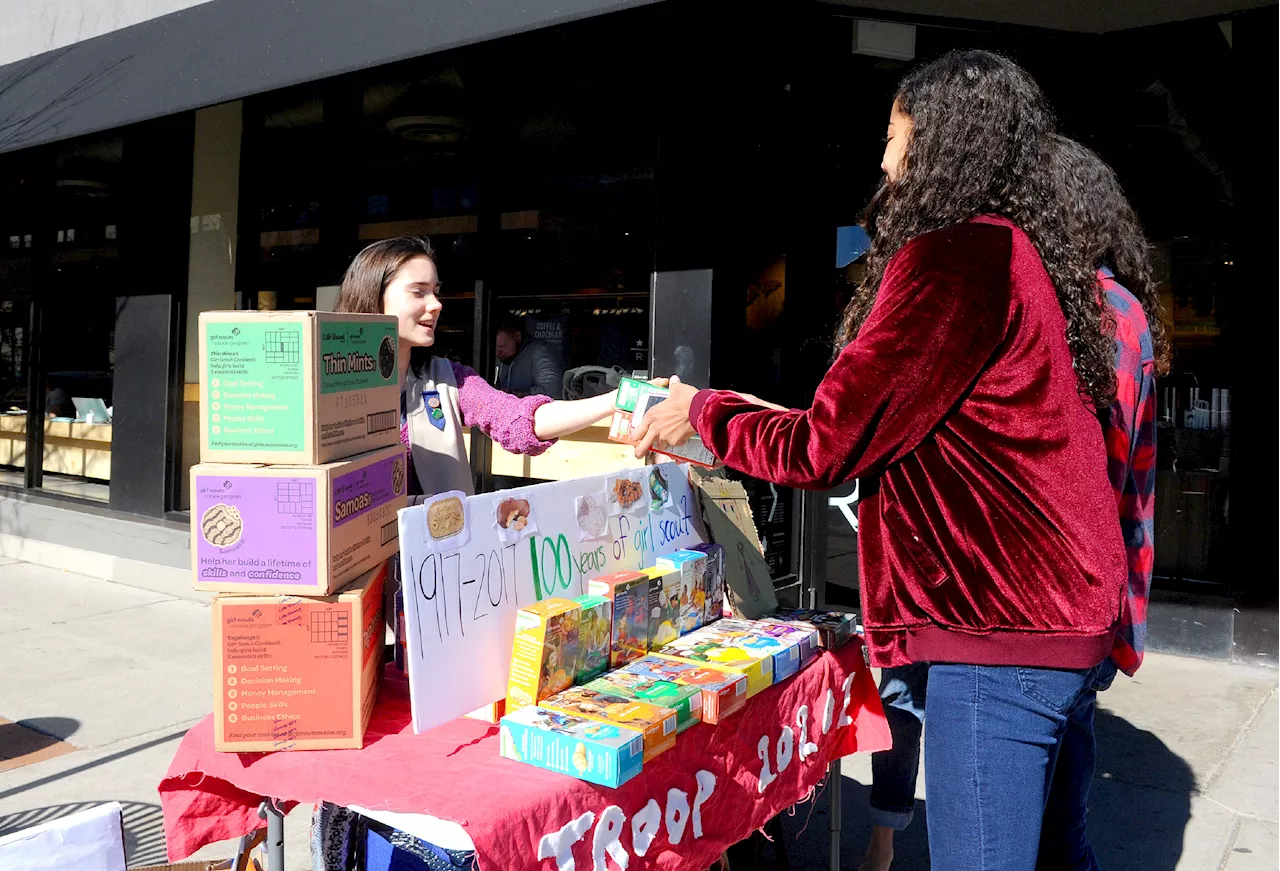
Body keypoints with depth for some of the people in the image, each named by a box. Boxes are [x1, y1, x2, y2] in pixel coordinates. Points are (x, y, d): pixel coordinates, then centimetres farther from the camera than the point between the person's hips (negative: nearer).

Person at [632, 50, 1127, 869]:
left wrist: (702, 412, 2)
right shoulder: (1024, 254, 14)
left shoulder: (956, 257, -16)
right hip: (1056, 617, 10)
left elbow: (823, 448, -14)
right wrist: (751, 414, 23)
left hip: (1001, 629, -10)